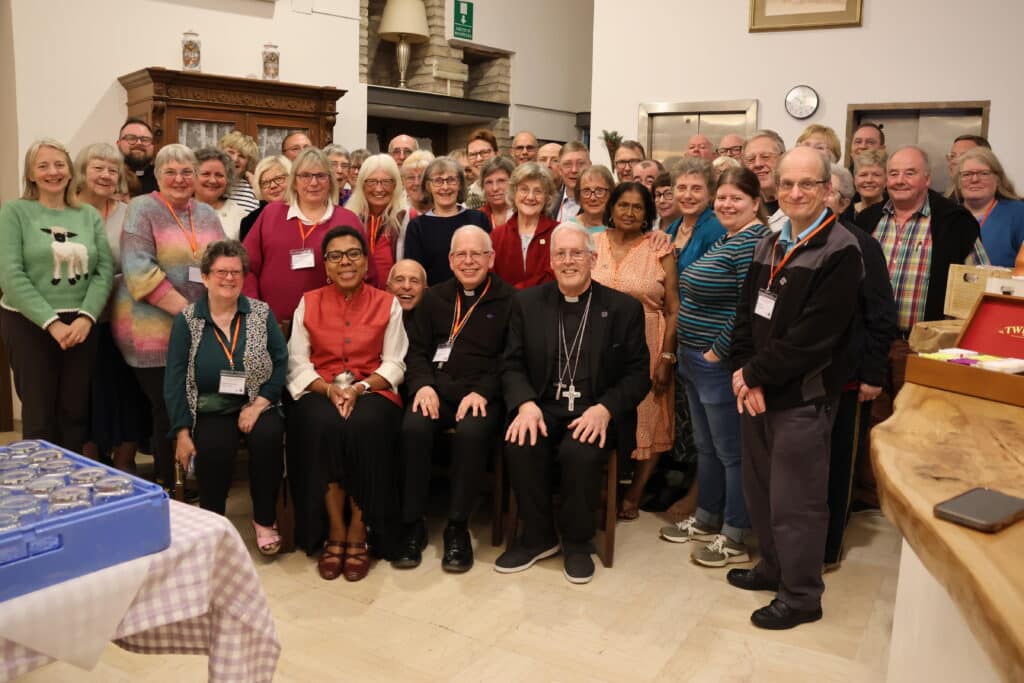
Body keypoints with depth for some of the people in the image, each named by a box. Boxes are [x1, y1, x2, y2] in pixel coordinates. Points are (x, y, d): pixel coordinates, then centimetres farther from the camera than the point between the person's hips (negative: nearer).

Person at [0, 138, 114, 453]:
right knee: (39, 415, 4)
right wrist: (51, 322, -16)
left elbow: (105, 271, 3)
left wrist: (86, 317, -12)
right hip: (29, 325, -3)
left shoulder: (90, 215, 9)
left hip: (81, 325, 3)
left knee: (76, 412, 8)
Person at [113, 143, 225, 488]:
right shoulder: (142, 209, -3)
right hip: (153, 332, -4)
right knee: (167, 412, 1)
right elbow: (139, 271, -14)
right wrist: (184, 309, -18)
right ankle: (166, 487, 17)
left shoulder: (207, 214, 13)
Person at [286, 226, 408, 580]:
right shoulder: (308, 303, 11)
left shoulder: (387, 304, 8)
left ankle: (358, 533, -19)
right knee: (323, 425, -34)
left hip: (371, 391, -1)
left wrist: (360, 388, -15)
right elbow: (298, 363, 5)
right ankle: (334, 532, -18)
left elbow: (394, 364, 2)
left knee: (365, 426, -35)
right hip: (321, 392, 1)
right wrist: (329, 389, -13)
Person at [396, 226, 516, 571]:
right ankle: (412, 526, -15)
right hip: (436, 390, 3)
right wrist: (422, 384, -6)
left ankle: (457, 528, -16)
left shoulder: (509, 300, 6)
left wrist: (482, 392, -15)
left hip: (483, 394, -2)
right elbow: (417, 349, 14)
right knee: (414, 428, -28)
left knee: (471, 433, -34)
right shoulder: (434, 298, 19)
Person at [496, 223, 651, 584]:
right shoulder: (527, 303, 10)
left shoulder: (624, 308, 4)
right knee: (520, 445, -29)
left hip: (595, 413, -2)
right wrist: (526, 403, -15)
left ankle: (577, 541, -4)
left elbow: (638, 374, 1)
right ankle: (538, 536, -3)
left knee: (580, 452, -32)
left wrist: (605, 409, -17)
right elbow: (512, 365, 6)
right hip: (543, 408, 2)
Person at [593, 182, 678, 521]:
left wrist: (666, 357, -11)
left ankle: (633, 495, 20)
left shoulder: (660, 249, -2)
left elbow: (673, 309, -3)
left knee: (646, 421, 5)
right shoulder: (593, 244, 4)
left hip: (647, 349, -2)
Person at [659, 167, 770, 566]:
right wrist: (688, 350, 14)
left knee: (732, 451, 2)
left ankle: (735, 539, 15)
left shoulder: (754, 241, -16)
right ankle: (706, 519, 34)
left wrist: (717, 351, -17)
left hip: (721, 363, -10)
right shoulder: (724, 240, 15)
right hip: (695, 360, 10)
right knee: (706, 446, 19)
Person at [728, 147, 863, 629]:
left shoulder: (840, 252, -12)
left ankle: (801, 596, 19)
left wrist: (755, 374, -14)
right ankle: (773, 567, 37)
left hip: (802, 397, -7)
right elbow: (746, 316, 7)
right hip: (755, 389, 7)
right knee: (759, 489, 17)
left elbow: (813, 336, -20)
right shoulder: (769, 246, 12)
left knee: (795, 499, 2)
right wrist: (745, 376, -7)